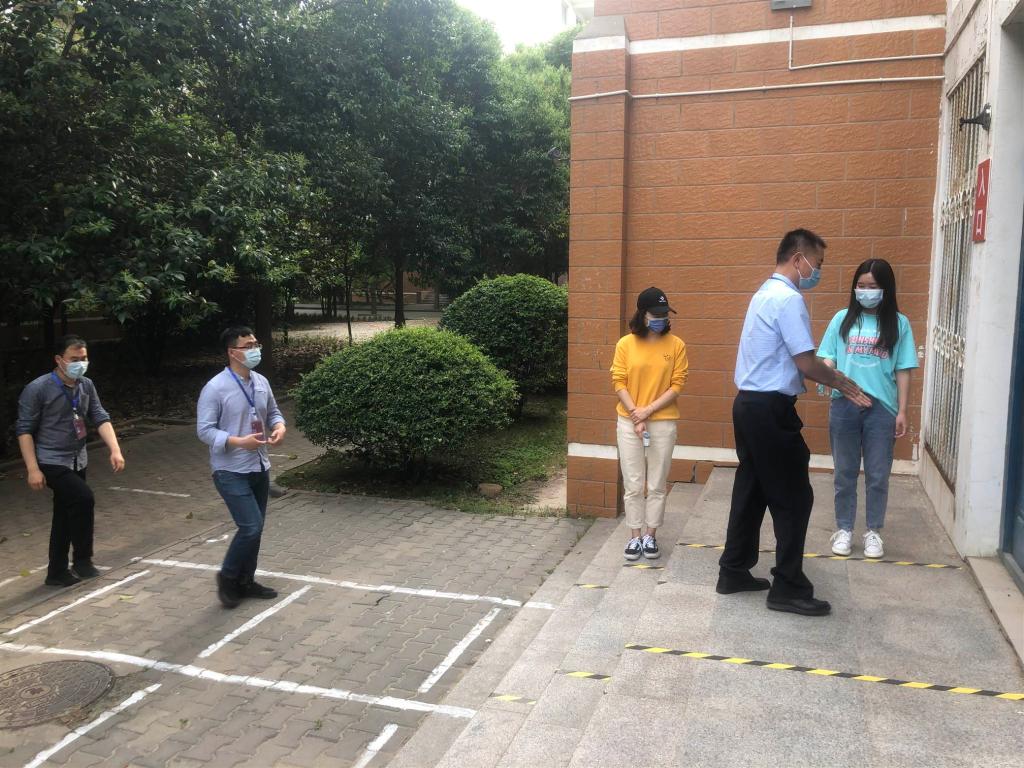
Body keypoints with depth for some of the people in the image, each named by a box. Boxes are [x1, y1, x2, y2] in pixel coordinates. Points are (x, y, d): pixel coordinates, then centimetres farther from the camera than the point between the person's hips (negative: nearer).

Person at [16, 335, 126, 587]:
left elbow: (100, 418, -3)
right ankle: (82, 560, -9)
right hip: (51, 462, -6)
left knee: (65, 517, 13)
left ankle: (57, 572, 27)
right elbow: (24, 430, -13)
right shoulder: (38, 389, -16)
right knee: (84, 498, -24)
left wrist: (115, 450, -18)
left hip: (77, 461, 7)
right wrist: (33, 469, -17)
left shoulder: (86, 386, 1)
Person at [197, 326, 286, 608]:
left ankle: (246, 581, 29)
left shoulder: (262, 383, 5)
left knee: (256, 529, 13)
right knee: (251, 527, -11)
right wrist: (239, 442, -27)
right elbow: (204, 430, -15)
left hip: (259, 468, 7)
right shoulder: (215, 388, -15)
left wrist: (279, 427, -6)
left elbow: (273, 412, 17)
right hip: (231, 472, -7)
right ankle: (227, 576, 12)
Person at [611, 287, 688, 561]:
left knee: (657, 485, 7)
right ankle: (635, 536, 17)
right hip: (629, 422, 0)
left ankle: (651, 536, 20)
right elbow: (619, 383, -2)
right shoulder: (625, 344, -1)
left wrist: (648, 410, -12)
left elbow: (677, 385, -4)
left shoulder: (676, 345, -2)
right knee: (633, 485, 6)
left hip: (663, 423, 0)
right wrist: (636, 415, -12)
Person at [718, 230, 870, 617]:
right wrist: (843, 382, -1)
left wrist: (835, 380, 17)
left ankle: (733, 572, 23)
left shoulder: (766, 294, 16)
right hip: (770, 409, -10)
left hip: (749, 404, 10)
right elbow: (807, 364, -17)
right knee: (793, 497, -1)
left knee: (751, 492, 15)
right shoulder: (789, 299, -15)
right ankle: (788, 588, 7)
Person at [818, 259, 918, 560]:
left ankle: (873, 532, 23)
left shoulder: (898, 323, 2)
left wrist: (902, 411, -1)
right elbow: (828, 358, 1)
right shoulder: (842, 319, 3)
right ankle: (844, 529, 23)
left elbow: (902, 371, 2)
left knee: (878, 474, 7)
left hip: (881, 408, 0)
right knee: (845, 472, 10)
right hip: (844, 405, 1)